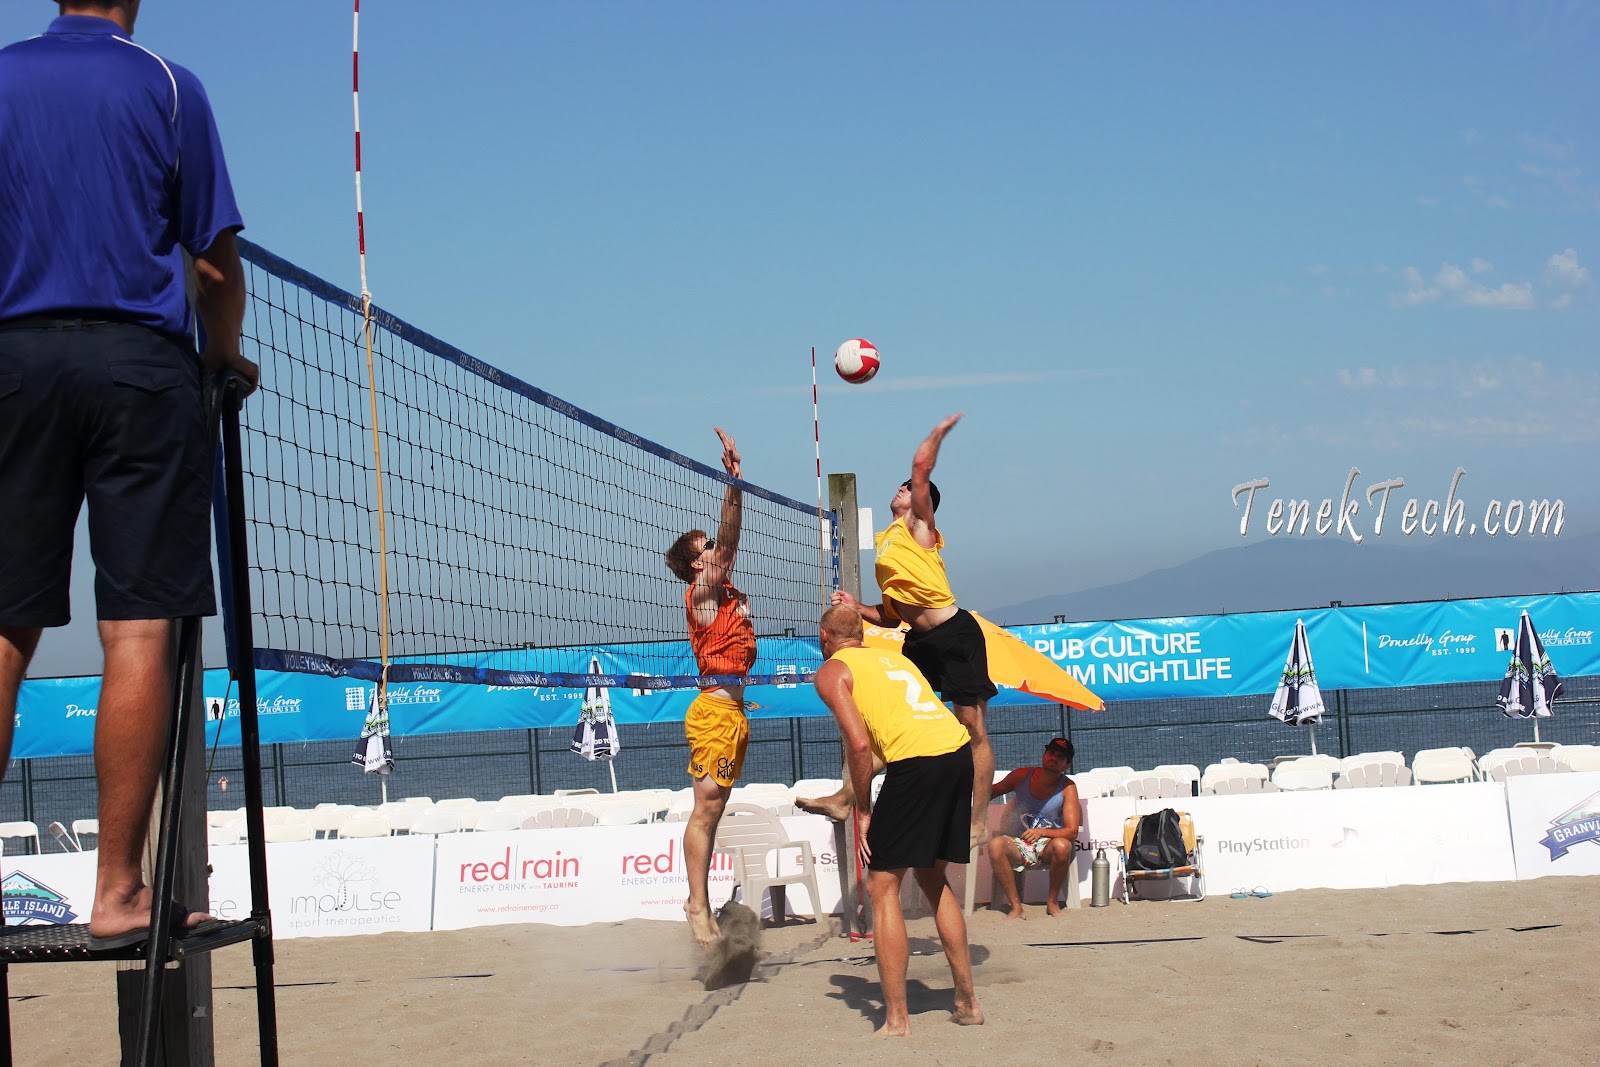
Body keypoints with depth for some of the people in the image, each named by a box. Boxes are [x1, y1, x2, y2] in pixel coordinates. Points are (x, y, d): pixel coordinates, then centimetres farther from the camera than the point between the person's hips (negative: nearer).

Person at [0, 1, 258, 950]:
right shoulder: (166, 86, 5)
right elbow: (216, 260, 2)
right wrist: (227, 356, 19)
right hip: (139, 356, -3)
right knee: (140, 631, -3)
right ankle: (118, 889, -5)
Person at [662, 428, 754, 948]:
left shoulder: (723, 587, 16)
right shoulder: (702, 589, -7)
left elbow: (731, 539, 16)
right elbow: (727, 542, -15)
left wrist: (737, 485, 9)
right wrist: (733, 482, -17)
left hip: (733, 707, 9)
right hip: (716, 708, -9)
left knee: (713, 809, 10)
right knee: (706, 809, -8)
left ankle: (699, 900, 14)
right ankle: (699, 908, -8)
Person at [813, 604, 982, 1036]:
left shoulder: (831, 672, 7)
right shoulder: (892, 657, 30)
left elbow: (859, 745, -4)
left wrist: (864, 811, 1)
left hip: (916, 758, -7)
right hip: (959, 749, 7)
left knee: (882, 885, 3)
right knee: (932, 876, 23)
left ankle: (897, 1021, -2)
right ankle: (967, 1002, 24)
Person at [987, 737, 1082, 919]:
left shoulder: (1067, 788, -6)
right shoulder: (1023, 775, 1)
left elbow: (1072, 831, -12)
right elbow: (994, 790, 19)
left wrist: (1042, 832, -27)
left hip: (1048, 847, -2)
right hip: (1020, 846, 2)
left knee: (1062, 846, -37)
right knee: (996, 844, -32)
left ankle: (1052, 903, -13)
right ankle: (1016, 907, -25)